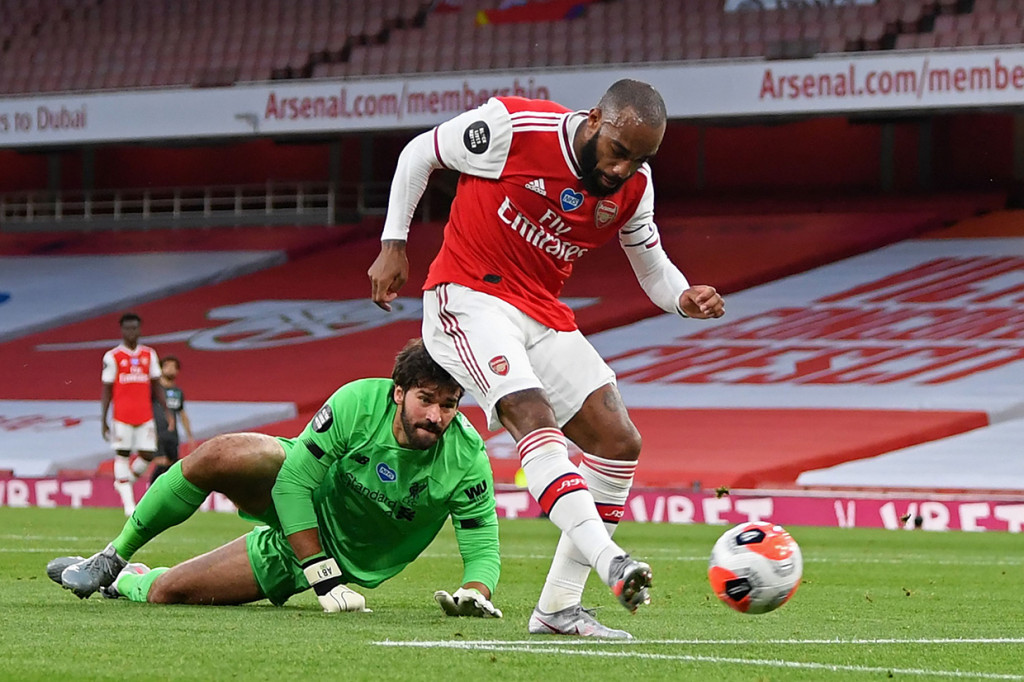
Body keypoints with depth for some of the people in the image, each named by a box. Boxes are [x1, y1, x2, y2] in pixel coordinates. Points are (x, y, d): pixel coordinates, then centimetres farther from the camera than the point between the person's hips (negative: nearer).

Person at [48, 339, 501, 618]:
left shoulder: (467, 458, -26)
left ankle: (123, 583, 26)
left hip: (344, 555, 0)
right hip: (301, 496, 0)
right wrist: (323, 577, -30)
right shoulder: (360, 403, -27)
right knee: (217, 456, -33)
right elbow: (294, 481, -24)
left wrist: (475, 591, -42)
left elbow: (482, 547, -19)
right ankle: (114, 559, -6)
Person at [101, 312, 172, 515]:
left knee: (147, 454, -3)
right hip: (122, 416, -3)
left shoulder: (149, 354, 10)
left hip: (145, 415, 3)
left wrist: (166, 410, 4)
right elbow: (107, 390, 2)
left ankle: (124, 482, 24)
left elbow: (156, 386, 15)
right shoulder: (113, 357, 0)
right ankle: (128, 503, -2)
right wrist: (103, 421, -2)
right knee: (122, 454, -4)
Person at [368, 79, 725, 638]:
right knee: (533, 415, -29)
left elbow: (653, 270, 9)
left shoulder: (633, 188, -3)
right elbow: (419, 154, -4)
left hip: (543, 317, 7)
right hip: (467, 301, -7)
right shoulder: (512, 127, -19)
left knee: (619, 442, -2)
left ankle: (558, 607, 1)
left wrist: (685, 298, -14)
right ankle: (609, 561, -45)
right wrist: (393, 246, -6)